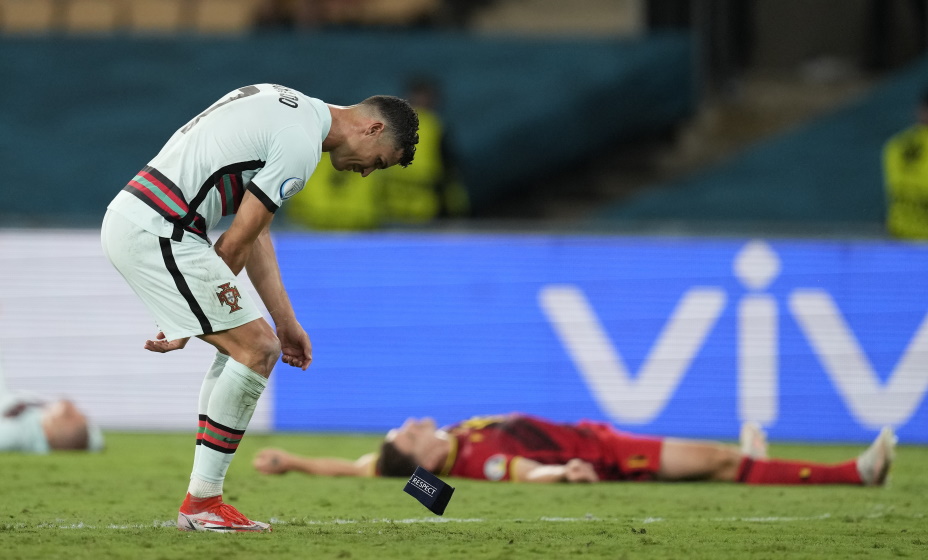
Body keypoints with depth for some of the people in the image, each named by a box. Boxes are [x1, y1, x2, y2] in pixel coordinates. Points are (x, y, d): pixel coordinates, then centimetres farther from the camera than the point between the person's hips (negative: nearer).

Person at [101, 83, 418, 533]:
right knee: (257, 349, -6)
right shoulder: (300, 143, -12)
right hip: (158, 233, -10)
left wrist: (286, 323, 19)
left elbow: (257, 235, 22)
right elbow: (234, 245, -10)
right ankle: (201, 504, -1)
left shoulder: (285, 110, 20)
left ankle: (203, 499, 15)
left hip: (125, 221, 10)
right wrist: (187, 326, -1)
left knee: (242, 344, 16)